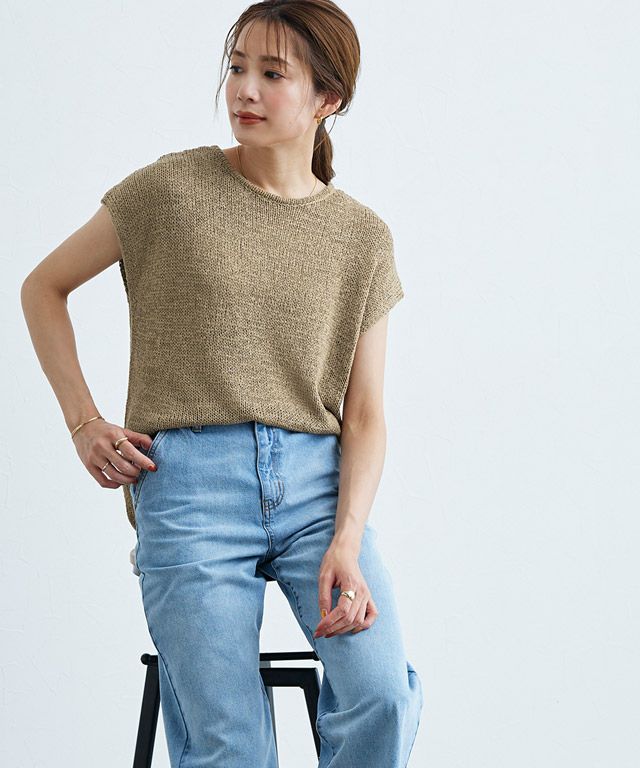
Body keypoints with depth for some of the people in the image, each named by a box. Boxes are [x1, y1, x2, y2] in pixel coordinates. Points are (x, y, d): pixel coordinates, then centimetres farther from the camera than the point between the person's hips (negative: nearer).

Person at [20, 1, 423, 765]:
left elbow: (364, 417, 5)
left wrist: (346, 544, -10)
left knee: (383, 695, -19)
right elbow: (42, 288, 14)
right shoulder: (171, 189, 3)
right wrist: (84, 423, 2)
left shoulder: (362, 237, 9)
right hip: (189, 481, -2)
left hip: (318, 481, 2)